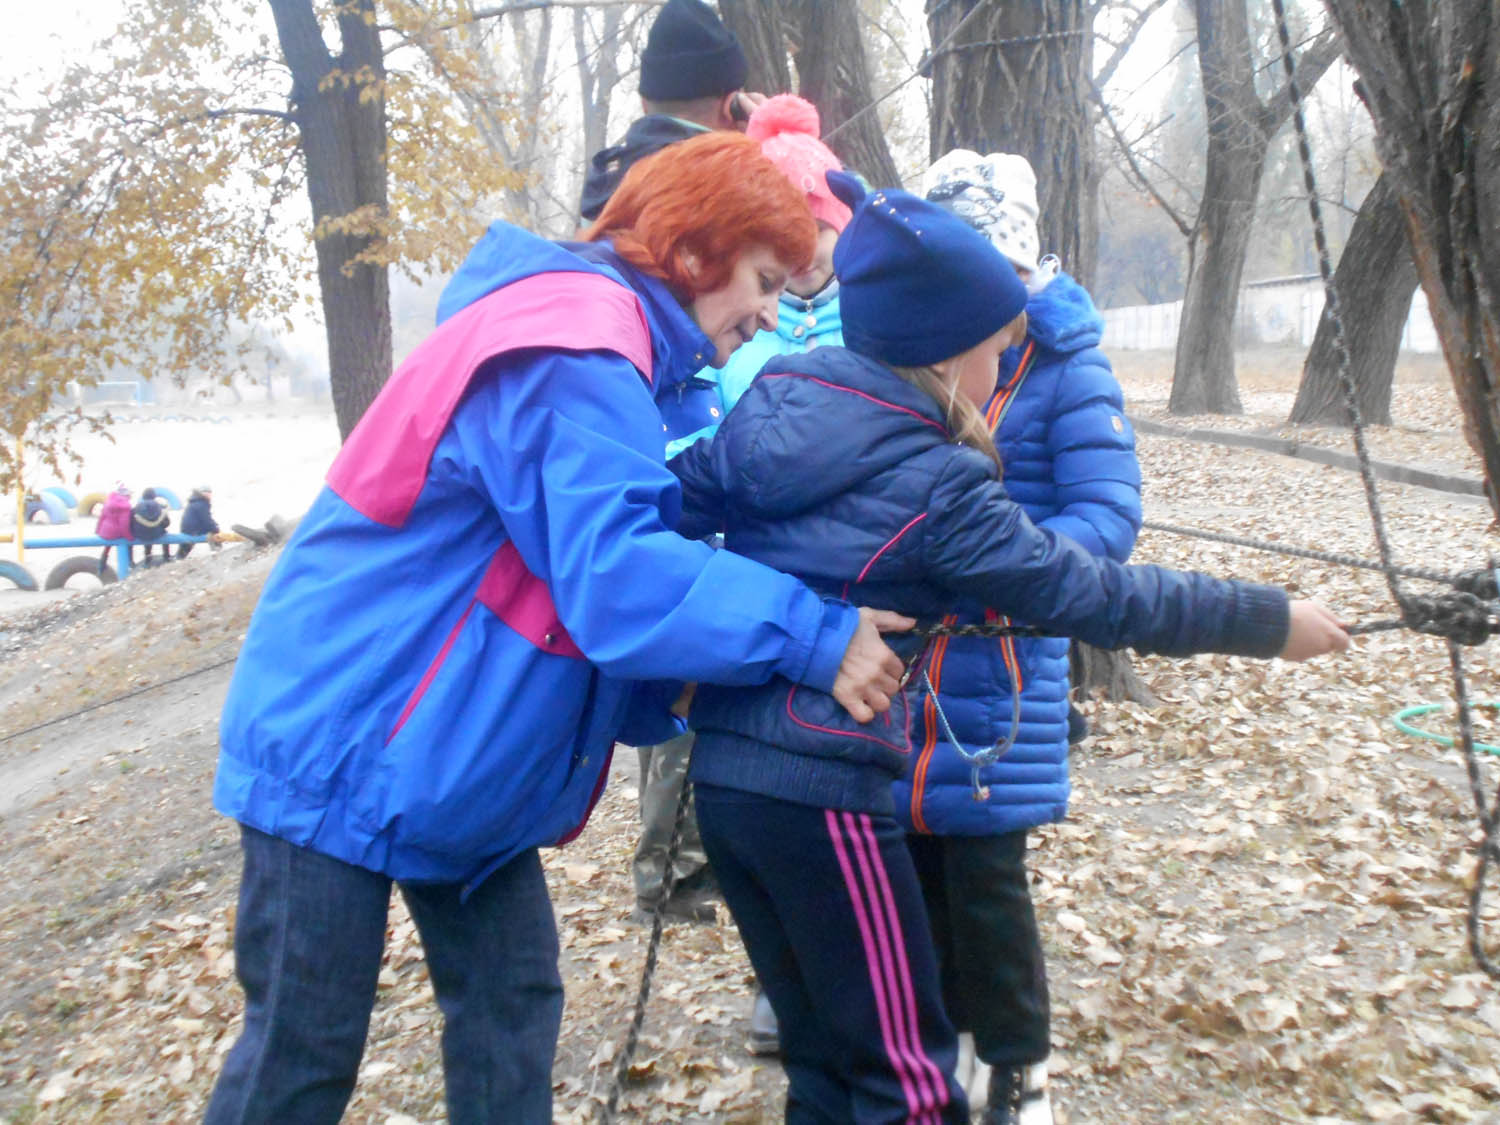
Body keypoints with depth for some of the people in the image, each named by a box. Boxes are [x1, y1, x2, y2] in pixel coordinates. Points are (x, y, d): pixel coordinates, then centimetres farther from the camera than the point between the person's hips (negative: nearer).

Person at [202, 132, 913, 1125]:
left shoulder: (607, 343, 11)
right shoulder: (575, 347, -22)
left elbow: (591, 557, 11)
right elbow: (612, 576, -33)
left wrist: (666, 688, -2)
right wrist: (814, 634, -29)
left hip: (453, 749, 10)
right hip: (345, 742, -10)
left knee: (511, 1003, 13)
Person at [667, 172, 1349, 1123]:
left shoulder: (768, 405, 6)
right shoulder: (935, 484, -13)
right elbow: (1095, 597, -9)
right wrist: (1270, 621, 1)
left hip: (719, 773, 8)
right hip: (822, 793, -8)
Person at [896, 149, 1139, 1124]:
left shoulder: (1065, 368, -7)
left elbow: (1109, 516, -15)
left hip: (1000, 671, -4)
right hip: (898, 659, 5)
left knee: (984, 875, -1)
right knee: (916, 861, 13)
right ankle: (947, 1043, 34)